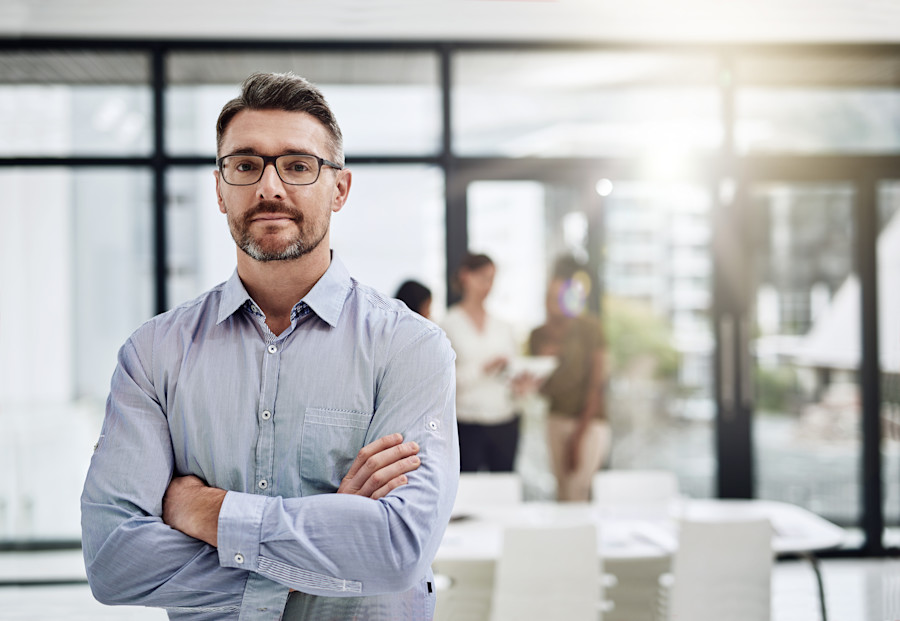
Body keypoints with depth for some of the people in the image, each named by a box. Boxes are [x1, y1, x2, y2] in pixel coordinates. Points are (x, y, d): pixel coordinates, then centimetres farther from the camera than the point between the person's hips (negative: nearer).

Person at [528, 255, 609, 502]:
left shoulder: (589, 327, -6)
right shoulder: (539, 335, 9)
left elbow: (597, 380, -7)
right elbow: (542, 390, 12)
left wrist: (580, 432, -11)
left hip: (590, 420, -5)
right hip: (556, 419, 5)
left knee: (577, 495, -13)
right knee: (562, 494, 3)